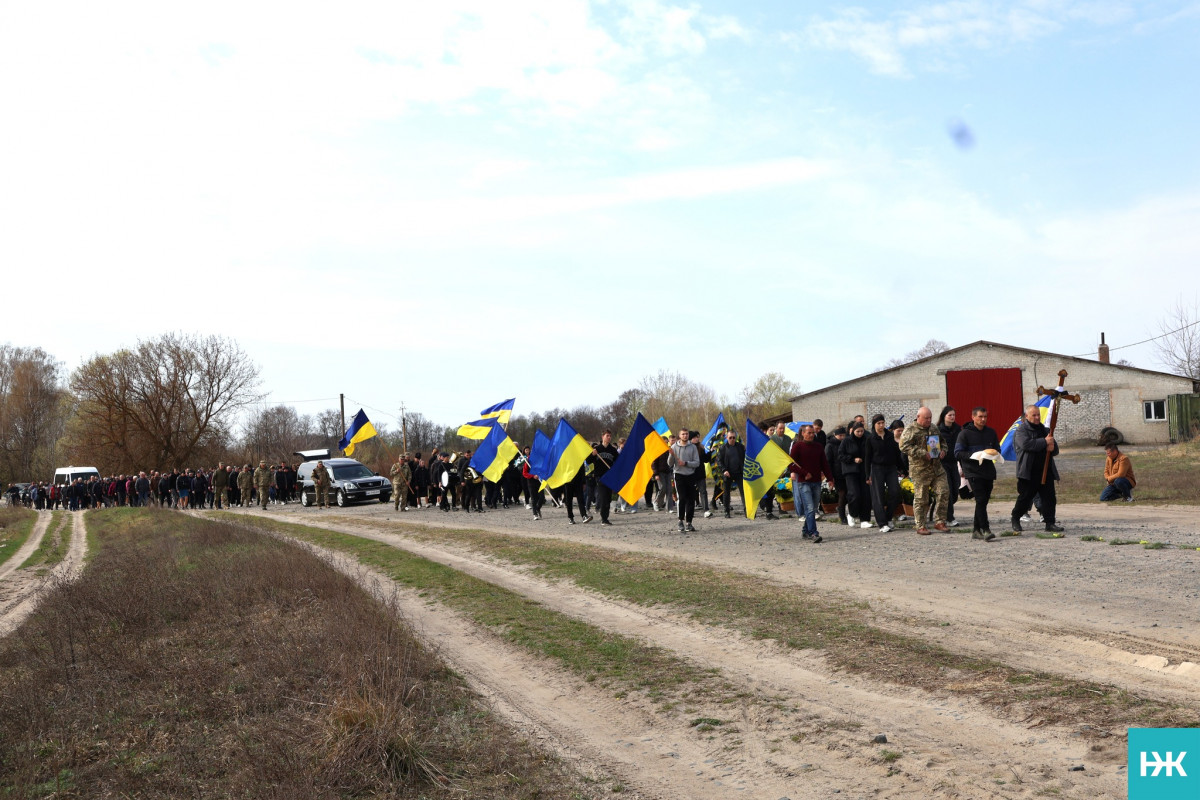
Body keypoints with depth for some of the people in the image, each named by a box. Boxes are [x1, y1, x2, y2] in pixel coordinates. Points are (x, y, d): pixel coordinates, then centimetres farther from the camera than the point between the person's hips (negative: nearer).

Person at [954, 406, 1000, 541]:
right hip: (973, 472, -5)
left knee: (983, 501, 6)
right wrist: (974, 456, -20)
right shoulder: (965, 433, -2)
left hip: (988, 472, 6)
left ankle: (976, 530, 15)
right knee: (981, 500, -14)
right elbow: (958, 453, -7)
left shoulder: (991, 433, 15)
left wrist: (994, 453, -1)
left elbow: (997, 449, 23)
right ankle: (985, 530, -15)